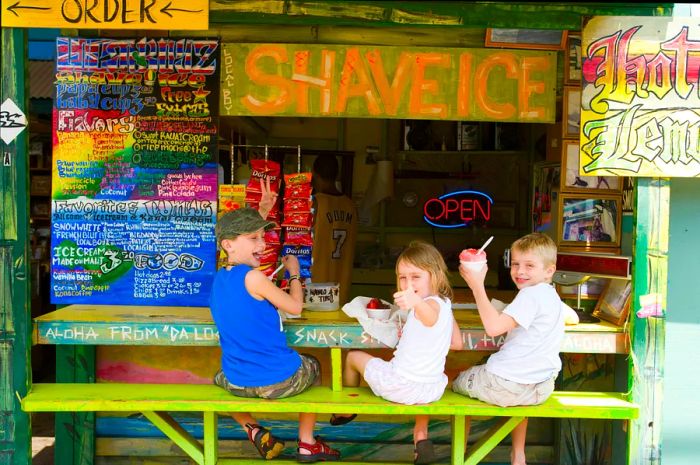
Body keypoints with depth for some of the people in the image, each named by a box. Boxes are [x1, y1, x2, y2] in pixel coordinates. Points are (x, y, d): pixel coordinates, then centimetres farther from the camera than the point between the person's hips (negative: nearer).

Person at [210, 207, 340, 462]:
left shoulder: (218, 279, 3)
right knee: (312, 365, 28)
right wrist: (294, 273, 7)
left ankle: (253, 431, 18)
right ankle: (307, 443, 30)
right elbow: (295, 307, -9)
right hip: (281, 381, -5)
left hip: (238, 383, 5)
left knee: (219, 378, 39)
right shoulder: (252, 277, -19)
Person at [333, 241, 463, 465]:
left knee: (353, 356, 17)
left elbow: (430, 315, -49)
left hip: (401, 386, -8)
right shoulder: (445, 304, 4)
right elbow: (457, 343, 16)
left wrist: (416, 301, -70)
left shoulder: (431, 303, -23)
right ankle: (421, 436, 28)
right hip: (433, 390, 8)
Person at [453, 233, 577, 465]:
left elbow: (494, 327, -30)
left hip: (507, 385, -9)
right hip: (541, 389, 9)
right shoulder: (553, 296, 11)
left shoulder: (531, 295, -19)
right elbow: (573, 318, 34)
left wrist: (477, 286, -27)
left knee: (459, 382, 17)